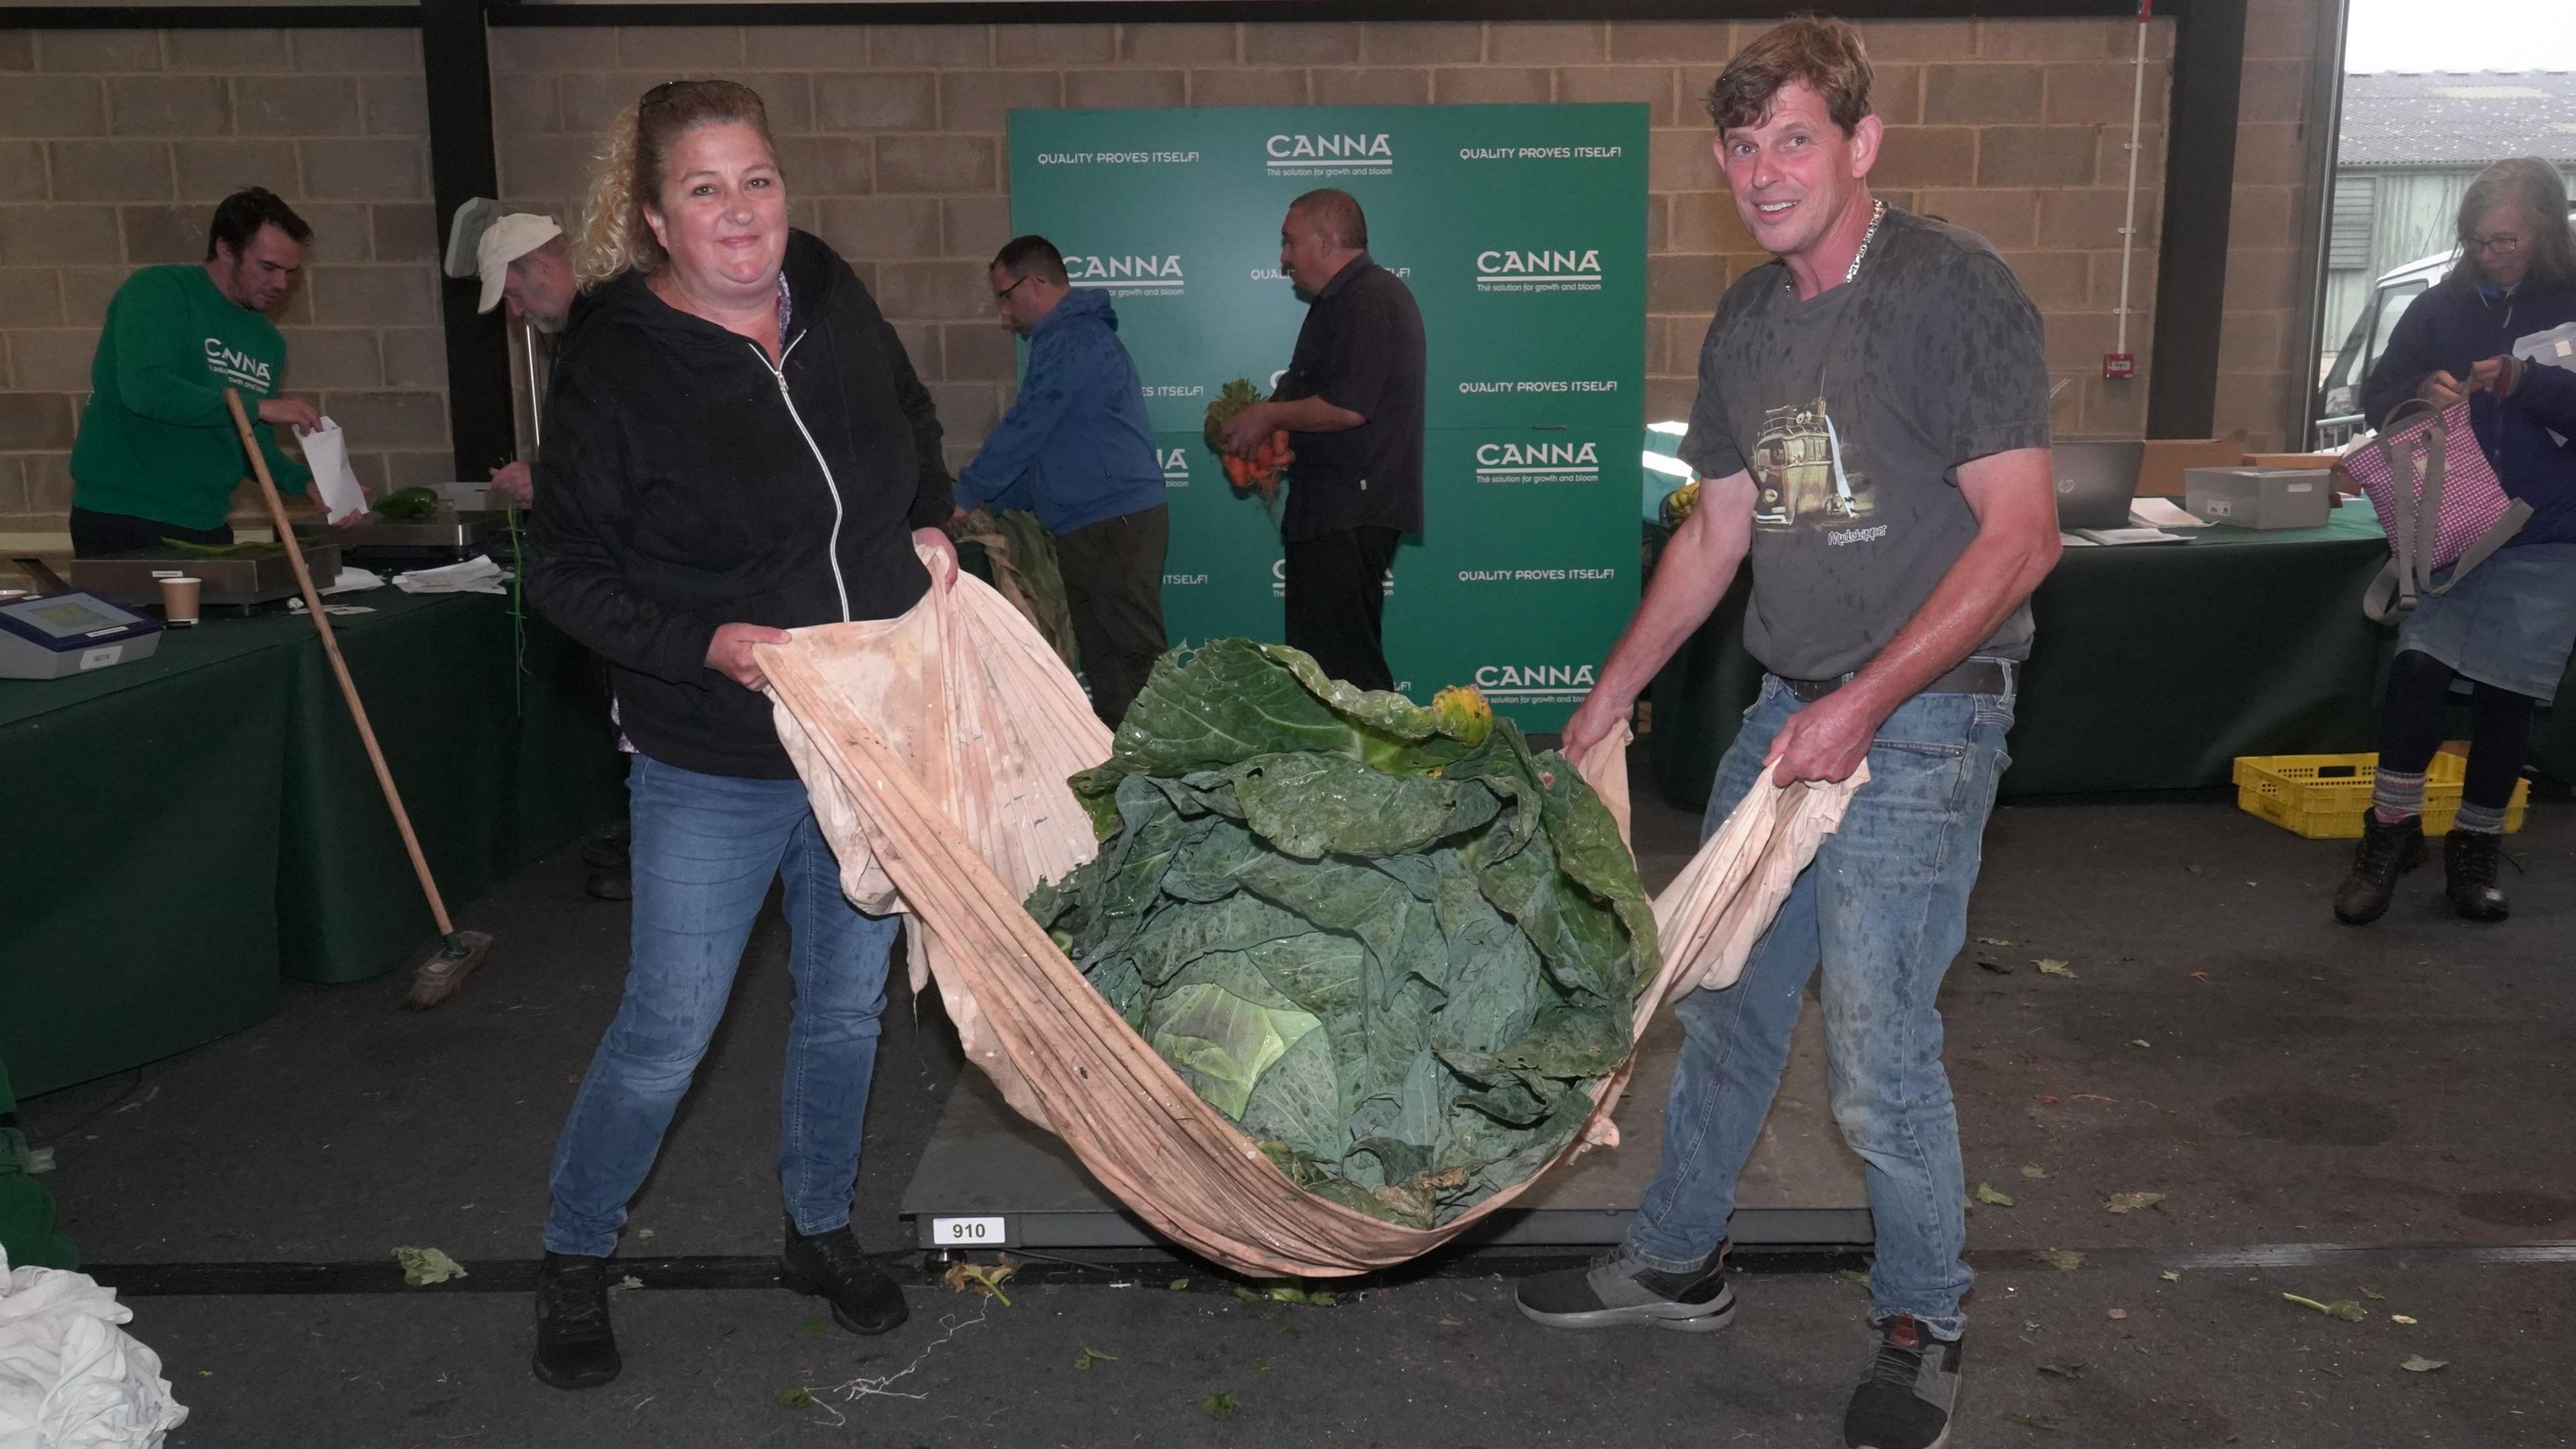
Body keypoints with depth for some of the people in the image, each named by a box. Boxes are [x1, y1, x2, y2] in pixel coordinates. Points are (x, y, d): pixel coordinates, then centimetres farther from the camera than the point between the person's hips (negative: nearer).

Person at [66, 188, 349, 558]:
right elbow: (144, 388, -23)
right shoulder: (159, 291, -8)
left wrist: (305, 481, -6)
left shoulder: (269, 343, 12)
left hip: (206, 527, 7)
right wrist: (258, 407, -24)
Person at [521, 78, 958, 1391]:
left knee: (846, 1005, 17)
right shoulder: (613, 365, -15)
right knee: (667, 1033, 6)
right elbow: (565, 570, -10)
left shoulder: (835, 299, -1)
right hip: (714, 768, -4)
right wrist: (706, 643, -22)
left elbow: (916, 432, 19)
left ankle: (821, 1230, 39)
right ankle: (574, 1257, 31)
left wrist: (930, 527, 3)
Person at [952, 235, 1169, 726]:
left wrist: (965, 496, -3)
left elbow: (1023, 431, -13)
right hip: (1091, 530, 10)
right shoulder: (1078, 335, 21)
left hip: (1115, 524, -10)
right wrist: (987, 500, 22)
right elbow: (1044, 444, 25)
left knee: (1137, 657, -8)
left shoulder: (1071, 343, -12)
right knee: (1101, 658, 10)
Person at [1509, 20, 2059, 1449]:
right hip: (1786, 706, 7)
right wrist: (1603, 704, 16)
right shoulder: (1746, 322, 11)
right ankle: (1678, 1260, 33)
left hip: (1923, 718, -7)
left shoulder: (1953, 286, -11)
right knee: (1720, 996, 14)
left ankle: (1921, 1326, 20)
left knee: (1878, 1051, -4)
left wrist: (1864, 704, -19)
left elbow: (2021, 534, -14)